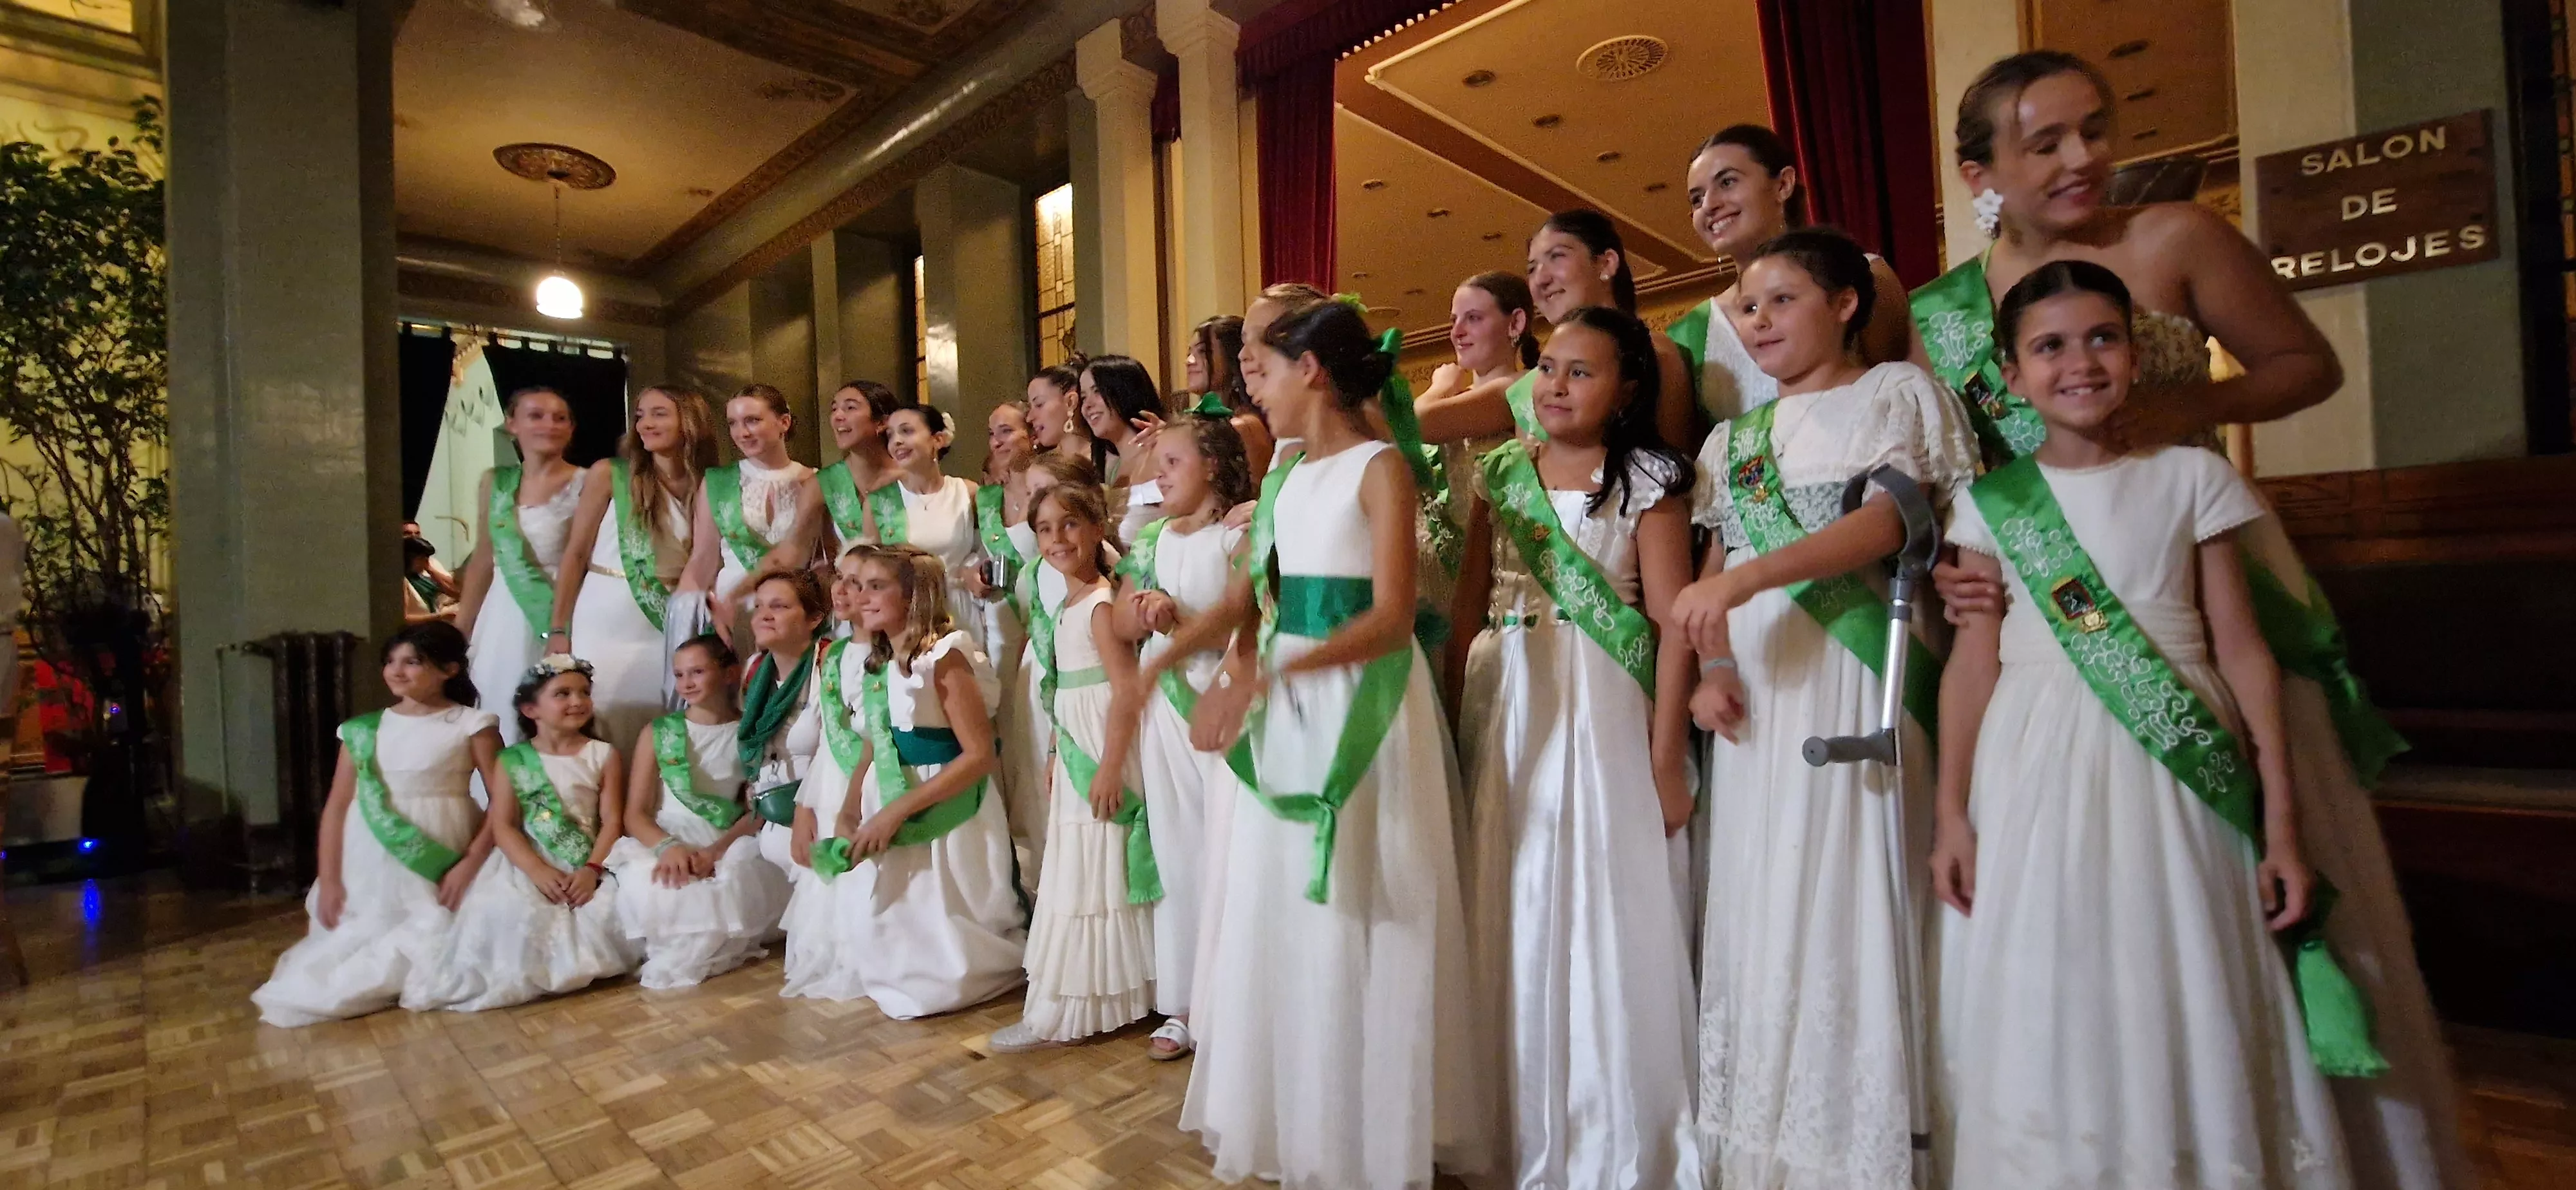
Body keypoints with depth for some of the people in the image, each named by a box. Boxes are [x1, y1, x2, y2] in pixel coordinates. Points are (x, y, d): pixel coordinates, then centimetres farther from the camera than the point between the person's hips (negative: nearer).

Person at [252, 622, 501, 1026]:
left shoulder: (470, 725, -5)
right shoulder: (364, 731, 7)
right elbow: (336, 807, 8)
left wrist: (470, 864, -15)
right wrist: (328, 882, 1)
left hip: (441, 866, -4)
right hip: (371, 863, 4)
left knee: (434, 951, -9)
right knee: (354, 938, 1)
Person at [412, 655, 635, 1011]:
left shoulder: (604, 755, 5)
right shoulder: (513, 760, 5)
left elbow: (611, 820, -1)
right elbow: (502, 826, -3)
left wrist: (592, 870, -18)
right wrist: (537, 871, -19)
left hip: (590, 865, 0)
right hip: (529, 864, 0)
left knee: (611, 908, -26)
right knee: (508, 909, -30)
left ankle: (578, 966, 0)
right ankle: (518, 976, -6)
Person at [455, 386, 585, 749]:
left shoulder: (585, 484, -7)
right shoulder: (496, 482, 7)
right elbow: (483, 560, 13)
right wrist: (460, 630, 14)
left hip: (560, 617, -4)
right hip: (502, 618, 4)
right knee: (495, 721, 10)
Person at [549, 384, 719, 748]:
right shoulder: (609, 474, 0)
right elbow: (575, 555, 0)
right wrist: (558, 630, -4)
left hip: (668, 631, 1)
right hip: (602, 625, -1)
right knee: (593, 731, 0)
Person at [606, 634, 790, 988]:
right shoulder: (658, 733, 7)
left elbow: (760, 810, -2)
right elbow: (635, 814, 2)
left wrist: (717, 850, -21)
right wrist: (668, 846, -20)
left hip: (730, 845, 0)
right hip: (663, 842, 0)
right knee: (649, 888, -33)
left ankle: (677, 962, -5)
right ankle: (717, 948, -4)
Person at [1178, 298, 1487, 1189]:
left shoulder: (1381, 469, -11)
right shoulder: (1284, 476, 11)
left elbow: (1391, 620, -21)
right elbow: (1240, 605, 12)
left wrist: (1258, 681, -30)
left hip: (1363, 703, -7)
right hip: (1286, 701, 7)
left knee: (1355, 920, 3)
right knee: (1278, 910, 14)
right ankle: (1293, 1114, 33)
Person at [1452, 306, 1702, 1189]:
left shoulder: (1646, 479, -2)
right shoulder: (1502, 473, 10)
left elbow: (1675, 624, -7)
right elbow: (1466, 606, 8)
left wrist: (1666, 758, -12)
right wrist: (1448, 715, 1)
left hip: (1603, 711, -4)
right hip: (1503, 707, 4)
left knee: (1606, 918, 3)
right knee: (1509, 919, 10)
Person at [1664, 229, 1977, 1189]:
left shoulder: (1897, 392, 5)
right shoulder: (1732, 439, 18)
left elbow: (1891, 518, -11)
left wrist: (1749, 576, -24)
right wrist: (1710, 670, -2)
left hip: (1857, 674, -4)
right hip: (1761, 685, 5)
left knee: (1847, 894, -6)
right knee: (1757, 896, 5)